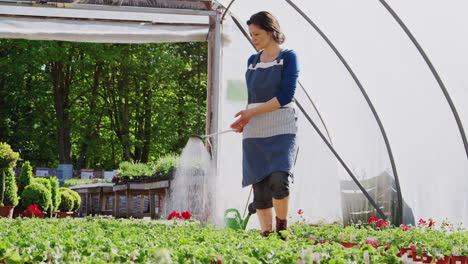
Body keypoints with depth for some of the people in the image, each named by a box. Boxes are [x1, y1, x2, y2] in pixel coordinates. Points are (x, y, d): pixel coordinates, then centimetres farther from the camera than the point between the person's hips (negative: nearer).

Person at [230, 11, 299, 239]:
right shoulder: (252, 61, 17)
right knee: (259, 186, 1)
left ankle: (282, 228, -3)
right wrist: (245, 120, 5)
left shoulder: (288, 57, 0)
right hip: (254, 132, 5)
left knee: (279, 180, -22)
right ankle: (266, 235, 6)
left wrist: (252, 112, -10)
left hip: (282, 130, -5)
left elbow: (285, 96, -9)